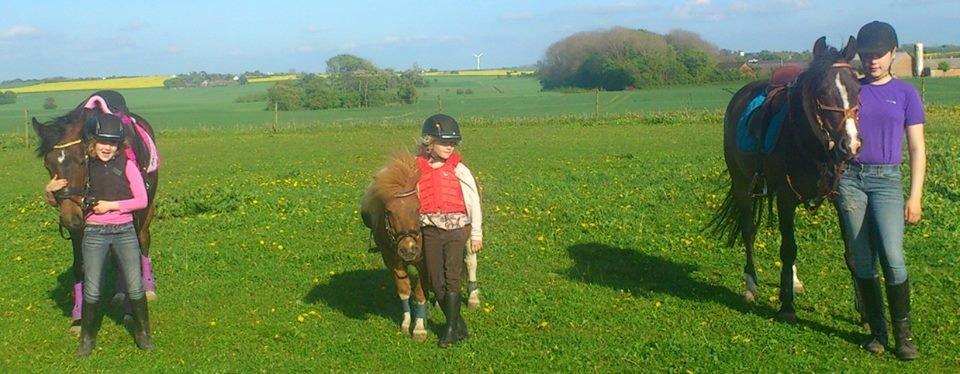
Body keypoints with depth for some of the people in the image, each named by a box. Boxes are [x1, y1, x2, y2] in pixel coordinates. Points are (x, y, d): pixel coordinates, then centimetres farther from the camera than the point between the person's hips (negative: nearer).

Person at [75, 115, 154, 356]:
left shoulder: (127, 165, -3)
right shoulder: (86, 166, 0)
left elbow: (142, 200, -5)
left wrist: (112, 205, -14)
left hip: (124, 231, 0)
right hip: (94, 233, 1)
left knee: (135, 287, 2)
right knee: (91, 290, 3)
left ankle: (143, 334, 20)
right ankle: (87, 338, 20)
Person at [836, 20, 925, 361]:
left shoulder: (905, 94, 5)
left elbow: (917, 148, 4)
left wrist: (915, 197, -2)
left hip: (886, 181, -1)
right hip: (849, 179, 2)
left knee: (892, 258, -14)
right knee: (863, 261, 4)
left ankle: (903, 333, -1)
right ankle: (877, 331, 14)